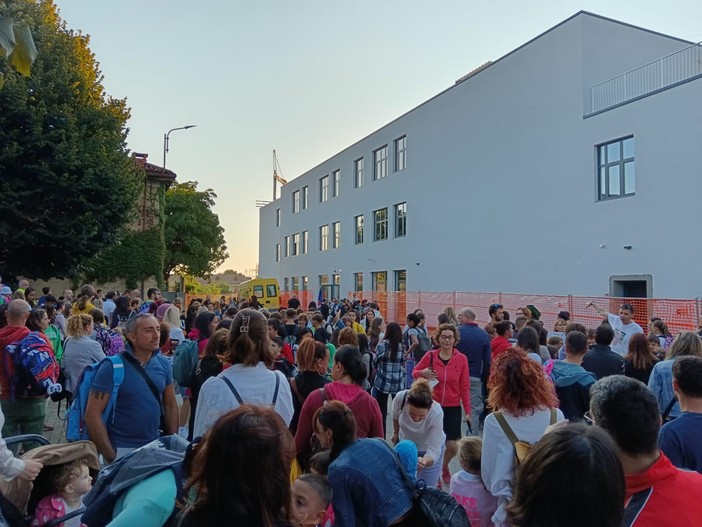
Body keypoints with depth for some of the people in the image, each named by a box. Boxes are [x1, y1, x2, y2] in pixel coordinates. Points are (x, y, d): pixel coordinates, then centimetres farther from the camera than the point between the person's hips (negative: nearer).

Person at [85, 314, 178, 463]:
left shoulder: (163, 364, -2)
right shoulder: (112, 367, -15)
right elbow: (92, 415, -14)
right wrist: (110, 456, -14)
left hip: (155, 446, 5)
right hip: (122, 450, -4)